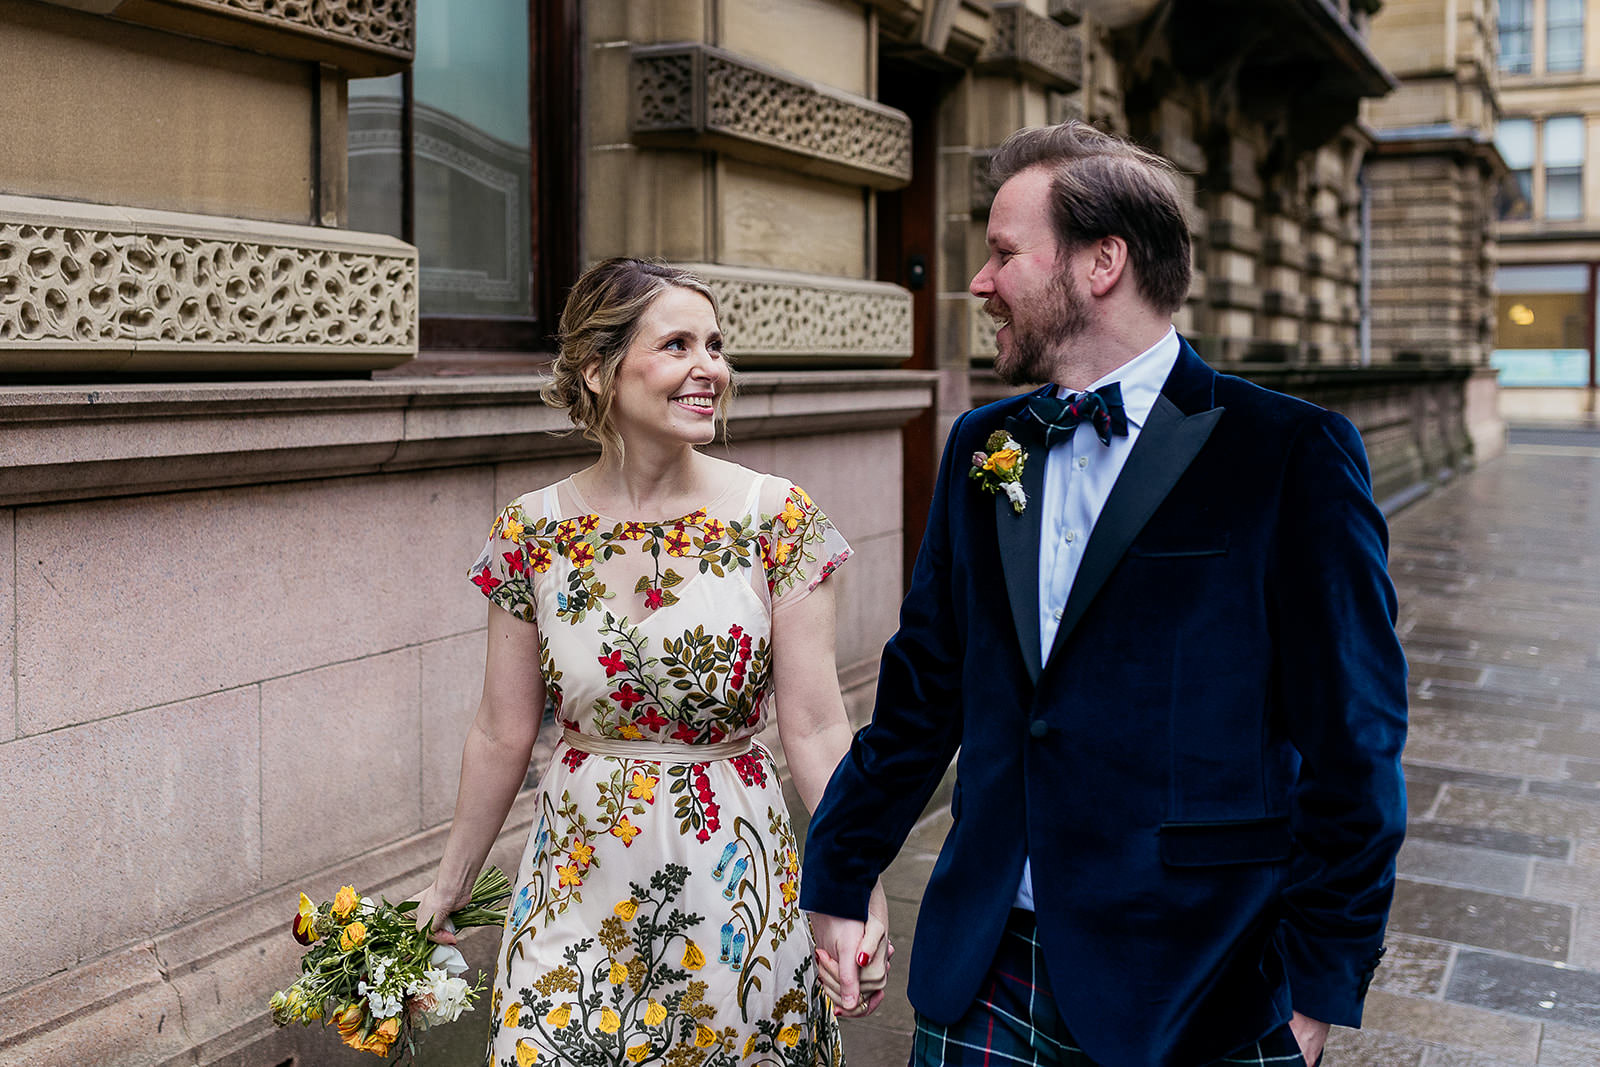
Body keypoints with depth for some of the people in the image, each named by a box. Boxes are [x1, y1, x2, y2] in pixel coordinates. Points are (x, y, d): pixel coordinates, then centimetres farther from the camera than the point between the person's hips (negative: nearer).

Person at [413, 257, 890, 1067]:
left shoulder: (777, 519, -10)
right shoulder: (533, 531, -5)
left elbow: (814, 728, -9)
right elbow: (502, 734, 4)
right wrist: (450, 888, 11)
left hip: (734, 888, -1)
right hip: (578, 893, 1)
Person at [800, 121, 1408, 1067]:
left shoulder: (1293, 456, -10)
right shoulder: (982, 448, 6)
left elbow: (1350, 743, -9)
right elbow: (923, 690, 11)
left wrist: (1321, 982, -8)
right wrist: (840, 877, 13)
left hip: (1194, 990, -4)